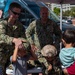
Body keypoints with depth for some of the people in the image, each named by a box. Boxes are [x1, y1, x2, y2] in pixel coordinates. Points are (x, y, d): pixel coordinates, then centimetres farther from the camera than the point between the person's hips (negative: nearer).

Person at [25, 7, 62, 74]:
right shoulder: (35, 23, 0)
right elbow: (27, 32, 8)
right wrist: (32, 44, 3)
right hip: (38, 50, 0)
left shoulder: (52, 24, 4)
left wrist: (56, 44, 5)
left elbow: (59, 33, 15)